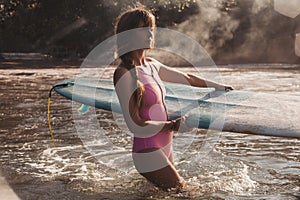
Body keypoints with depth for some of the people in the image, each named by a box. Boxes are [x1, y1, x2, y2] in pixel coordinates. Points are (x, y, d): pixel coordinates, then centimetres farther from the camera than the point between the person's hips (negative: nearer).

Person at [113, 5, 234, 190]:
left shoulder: (150, 64, 6)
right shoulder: (124, 74, -18)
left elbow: (186, 78, 20)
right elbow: (135, 126, -20)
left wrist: (219, 86, 29)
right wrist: (173, 125, -25)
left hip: (165, 147, 9)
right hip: (148, 152, -9)